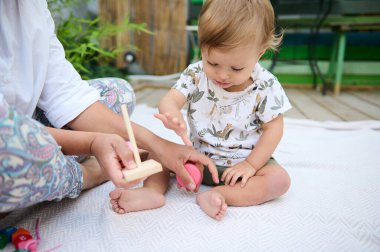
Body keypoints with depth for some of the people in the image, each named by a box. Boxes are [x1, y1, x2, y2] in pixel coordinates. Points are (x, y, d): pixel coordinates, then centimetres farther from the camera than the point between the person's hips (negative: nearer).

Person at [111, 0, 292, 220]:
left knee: (280, 180, -25)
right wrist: (172, 116, -46)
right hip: (198, 155, 2)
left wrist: (251, 164, -16)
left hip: (242, 162, -1)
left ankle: (217, 195, -31)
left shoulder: (266, 86, -15)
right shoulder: (195, 74, -11)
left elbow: (273, 128, -9)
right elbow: (169, 100, -20)